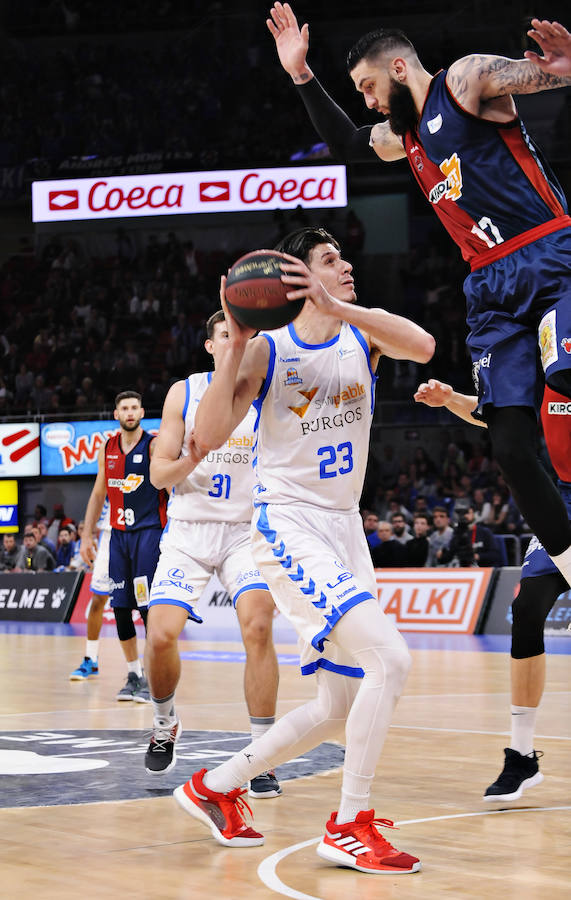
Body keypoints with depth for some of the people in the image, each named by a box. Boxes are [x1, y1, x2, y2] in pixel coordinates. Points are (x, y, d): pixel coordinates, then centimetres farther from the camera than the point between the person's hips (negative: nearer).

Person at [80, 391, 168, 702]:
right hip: (118, 534, 5)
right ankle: (133, 675, 15)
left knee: (149, 607, -8)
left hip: (148, 533, -5)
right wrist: (87, 535, 13)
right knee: (120, 607, 4)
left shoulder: (153, 446, -6)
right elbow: (98, 494, 17)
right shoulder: (107, 449, 10)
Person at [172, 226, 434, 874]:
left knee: (340, 708, 11)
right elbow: (208, 438, -16)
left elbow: (423, 346, -18)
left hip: (344, 528, 7)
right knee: (390, 657, -23)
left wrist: (338, 307, -27)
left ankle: (213, 789, 25)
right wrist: (235, 344, -23)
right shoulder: (268, 349, -7)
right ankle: (349, 826, -15)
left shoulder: (362, 337, 6)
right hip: (288, 525, -7)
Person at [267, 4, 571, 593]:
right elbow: (345, 144, 41)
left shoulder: (468, 79, 0)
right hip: (491, 291, 8)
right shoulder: (403, 135, 24)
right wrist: (302, 75, 32)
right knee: (510, 446, -4)